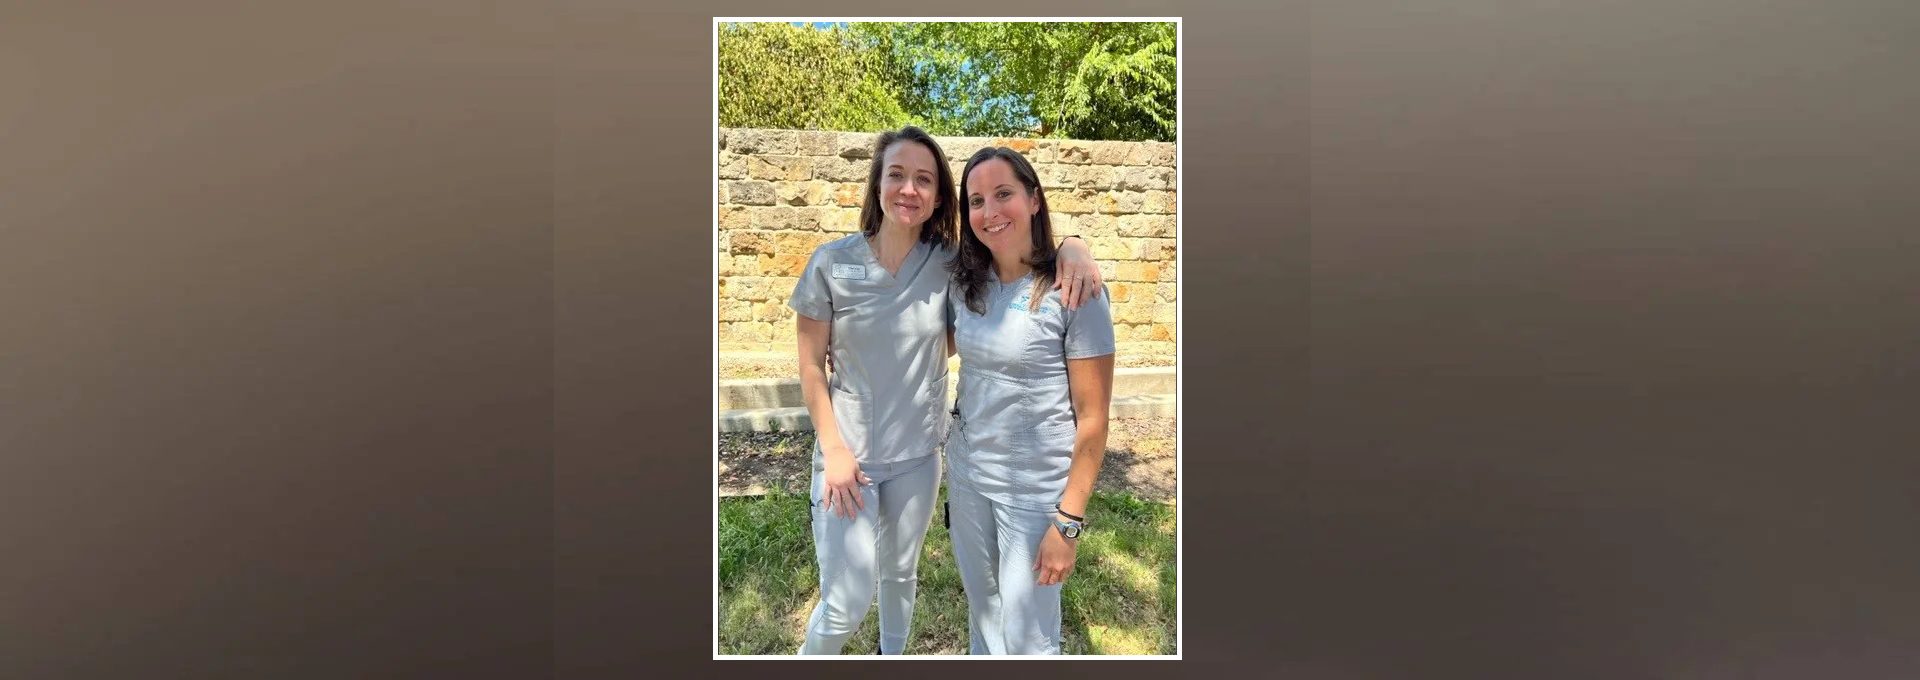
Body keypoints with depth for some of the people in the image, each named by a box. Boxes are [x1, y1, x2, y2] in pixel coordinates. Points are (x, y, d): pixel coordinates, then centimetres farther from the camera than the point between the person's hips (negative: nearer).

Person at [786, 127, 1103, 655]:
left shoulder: (951, 264, -8)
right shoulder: (832, 263, -12)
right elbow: (811, 368, -6)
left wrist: (1073, 248, -25)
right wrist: (833, 450, -11)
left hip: (918, 455, 3)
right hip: (848, 454, -2)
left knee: (901, 573, 22)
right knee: (847, 605, -2)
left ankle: (892, 654, 50)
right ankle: (810, 654, 31)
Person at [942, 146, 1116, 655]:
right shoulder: (966, 284, 0)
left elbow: (1093, 419, -15)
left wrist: (1068, 521, -15)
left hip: (1037, 491, -5)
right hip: (967, 476, 6)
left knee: (1025, 639, 7)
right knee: (982, 614, 22)